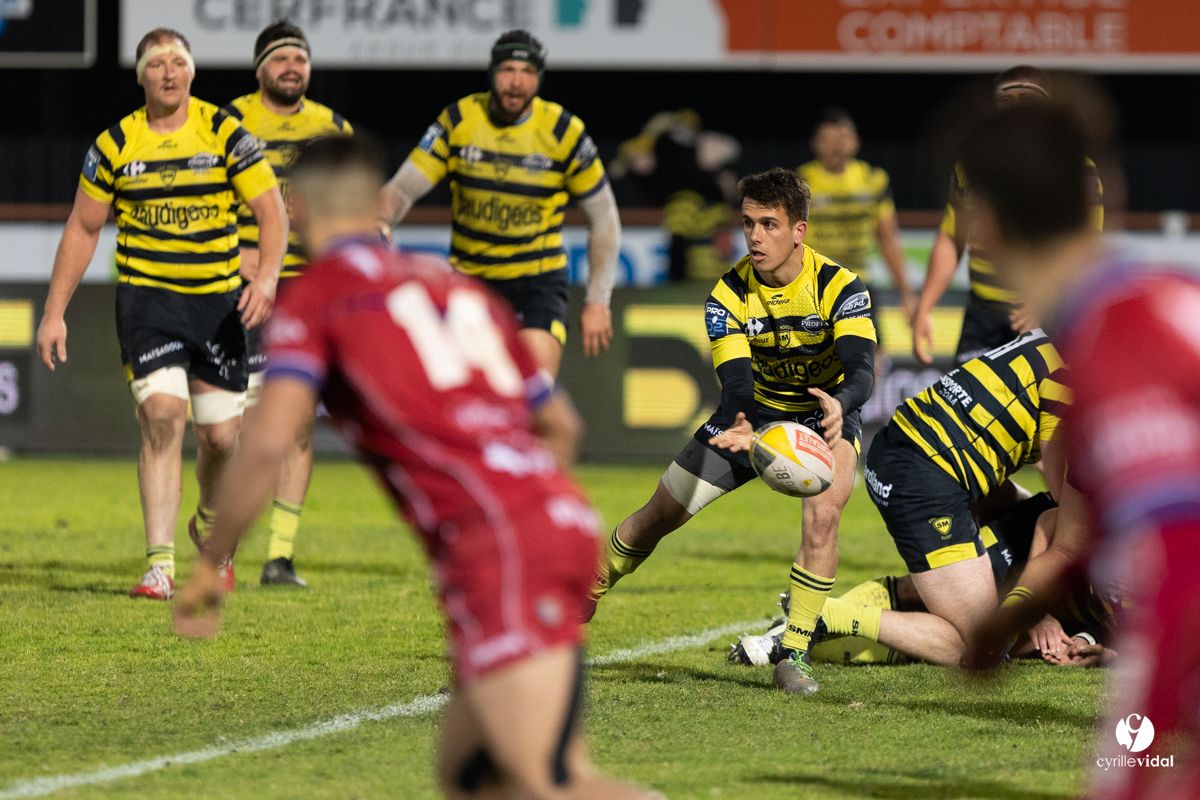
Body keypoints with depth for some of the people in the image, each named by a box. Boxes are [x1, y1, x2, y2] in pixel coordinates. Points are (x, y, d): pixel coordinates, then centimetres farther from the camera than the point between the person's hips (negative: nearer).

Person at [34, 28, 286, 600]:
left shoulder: (225, 135, -2)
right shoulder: (116, 145, 0)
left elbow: (272, 212, -5)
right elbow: (82, 229, 8)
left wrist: (266, 276, -23)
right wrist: (54, 312, 5)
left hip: (218, 300, 1)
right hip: (147, 296, -1)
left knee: (221, 437, 3)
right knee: (162, 415, -19)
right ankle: (159, 565, -20)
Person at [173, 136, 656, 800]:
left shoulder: (313, 296, 5)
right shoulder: (455, 285, 25)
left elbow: (268, 441, -8)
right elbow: (560, 426, 31)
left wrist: (209, 565, 3)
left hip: (497, 545, -7)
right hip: (563, 518, 7)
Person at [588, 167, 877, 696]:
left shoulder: (838, 288, -24)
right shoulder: (730, 295, -17)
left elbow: (862, 370, -36)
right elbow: (736, 379, -28)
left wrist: (839, 404, -60)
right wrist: (742, 429, -51)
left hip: (826, 418, -3)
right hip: (754, 418, 3)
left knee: (822, 514, -32)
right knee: (659, 515, 6)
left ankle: (794, 653, -24)